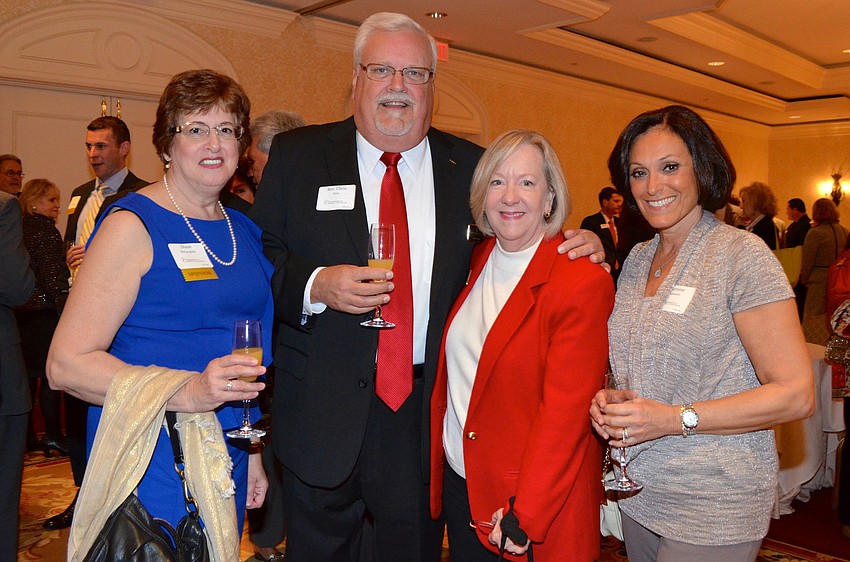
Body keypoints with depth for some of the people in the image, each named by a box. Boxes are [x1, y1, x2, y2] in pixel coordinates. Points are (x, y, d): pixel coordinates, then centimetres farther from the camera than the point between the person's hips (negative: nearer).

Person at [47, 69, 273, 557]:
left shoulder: (243, 231, 9)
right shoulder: (133, 226, -12)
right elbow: (67, 362, -18)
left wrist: (250, 451, 15)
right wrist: (186, 392, -29)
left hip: (227, 463, 7)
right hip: (150, 468, -6)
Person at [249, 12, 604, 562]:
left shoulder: (471, 167, 4)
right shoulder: (297, 155, 0)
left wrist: (579, 247, -7)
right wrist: (316, 286, -19)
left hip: (429, 411, 1)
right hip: (324, 411, 0)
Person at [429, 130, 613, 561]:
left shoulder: (583, 283, -18)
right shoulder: (477, 262, 2)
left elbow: (565, 410, -19)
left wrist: (524, 515, -19)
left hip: (540, 502, -5)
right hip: (457, 481, 6)